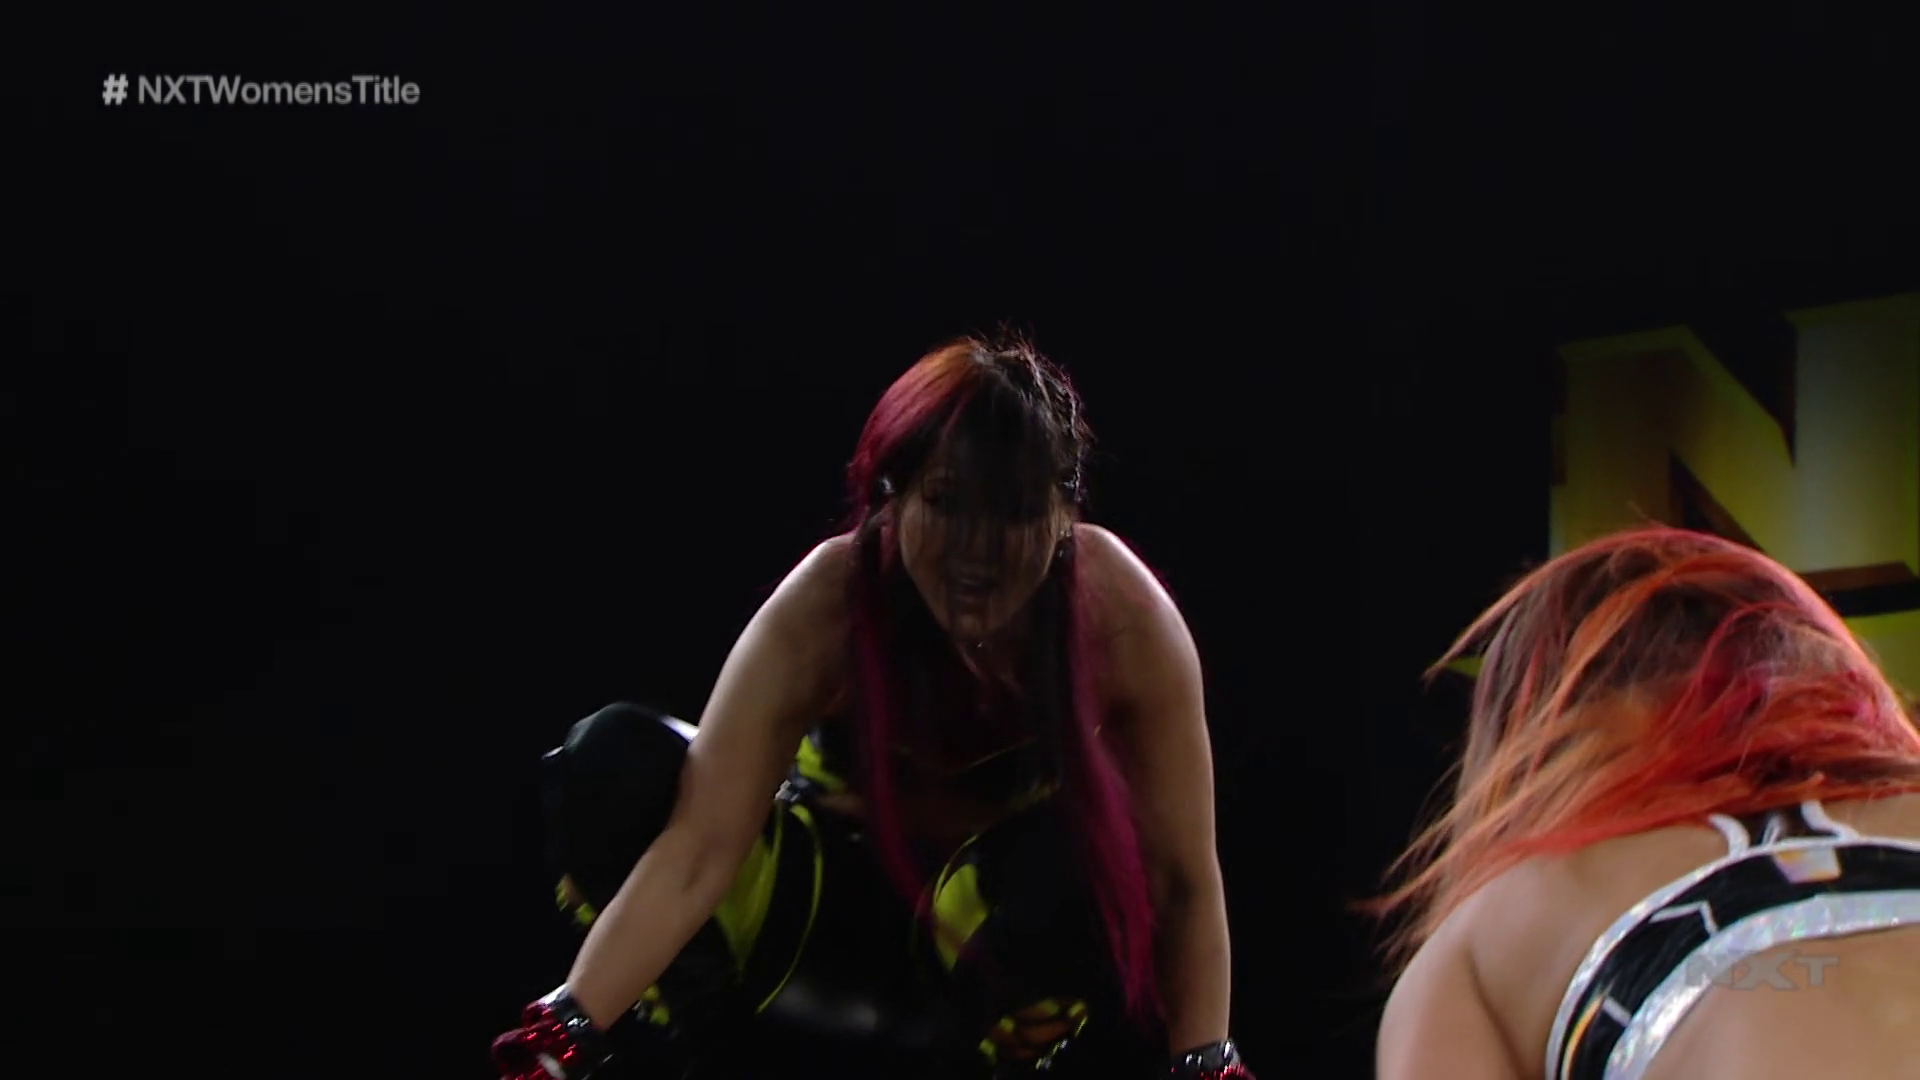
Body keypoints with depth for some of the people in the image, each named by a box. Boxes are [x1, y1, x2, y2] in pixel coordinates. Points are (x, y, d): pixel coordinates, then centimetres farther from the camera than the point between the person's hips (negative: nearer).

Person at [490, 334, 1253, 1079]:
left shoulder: (1122, 617, -28)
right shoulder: (822, 612, -30)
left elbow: (1185, 878, -23)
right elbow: (697, 851, -34)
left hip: (1030, 885, 0)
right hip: (841, 876, 0)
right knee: (612, 761, -26)